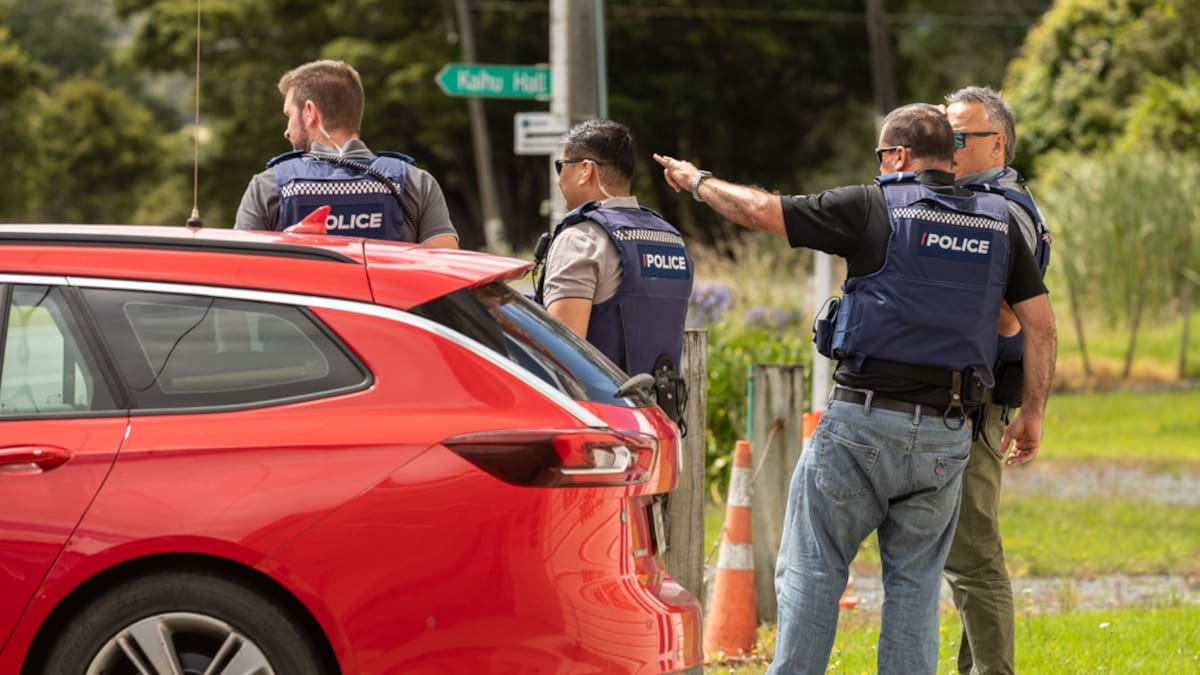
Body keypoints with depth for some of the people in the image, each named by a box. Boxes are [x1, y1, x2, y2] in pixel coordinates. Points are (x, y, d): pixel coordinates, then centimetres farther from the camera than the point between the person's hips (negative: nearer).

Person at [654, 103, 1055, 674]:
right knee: (915, 584, 9)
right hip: (947, 434, 4)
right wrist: (1033, 413, 15)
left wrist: (698, 181, 18)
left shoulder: (875, 209, -4)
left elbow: (760, 210, 1)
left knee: (811, 570, 3)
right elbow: (1040, 325, 7)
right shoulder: (998, 223, 8)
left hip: (864, 421, -4)